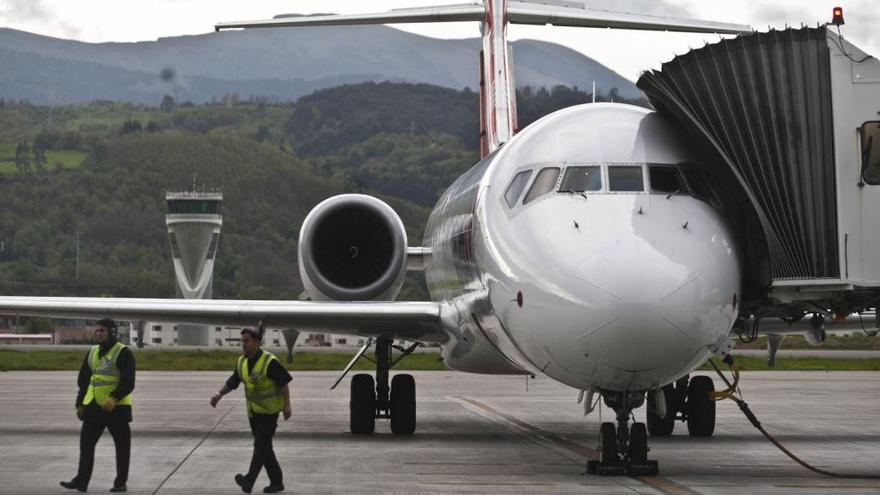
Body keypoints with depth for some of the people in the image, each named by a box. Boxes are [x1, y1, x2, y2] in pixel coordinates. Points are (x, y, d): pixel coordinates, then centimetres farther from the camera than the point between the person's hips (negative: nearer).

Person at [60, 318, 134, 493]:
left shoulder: (123, 353, -8)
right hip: (93, 407, 6)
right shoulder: (93, 353, 14)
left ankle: (121, 482, 10)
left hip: (116, 407, -6)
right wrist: (80, 404, 14)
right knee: (86, 443, 2)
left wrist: (114, 398, -28)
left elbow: (128, 382, -15)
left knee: (122, 445, 2)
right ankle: (81, 481, 4)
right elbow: (83, 380, 19)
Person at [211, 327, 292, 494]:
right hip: (254, 410, 7)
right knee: (264, 446, 8)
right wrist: (219, 395, -5)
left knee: (261, 444, -16)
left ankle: (249, 480, -29)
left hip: (270, 410, -7)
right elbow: (233, 381, 8)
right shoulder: (242, 362, 2)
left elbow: (284, 382, -16)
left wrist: (287, 405, -21)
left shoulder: (269, 362, -18)